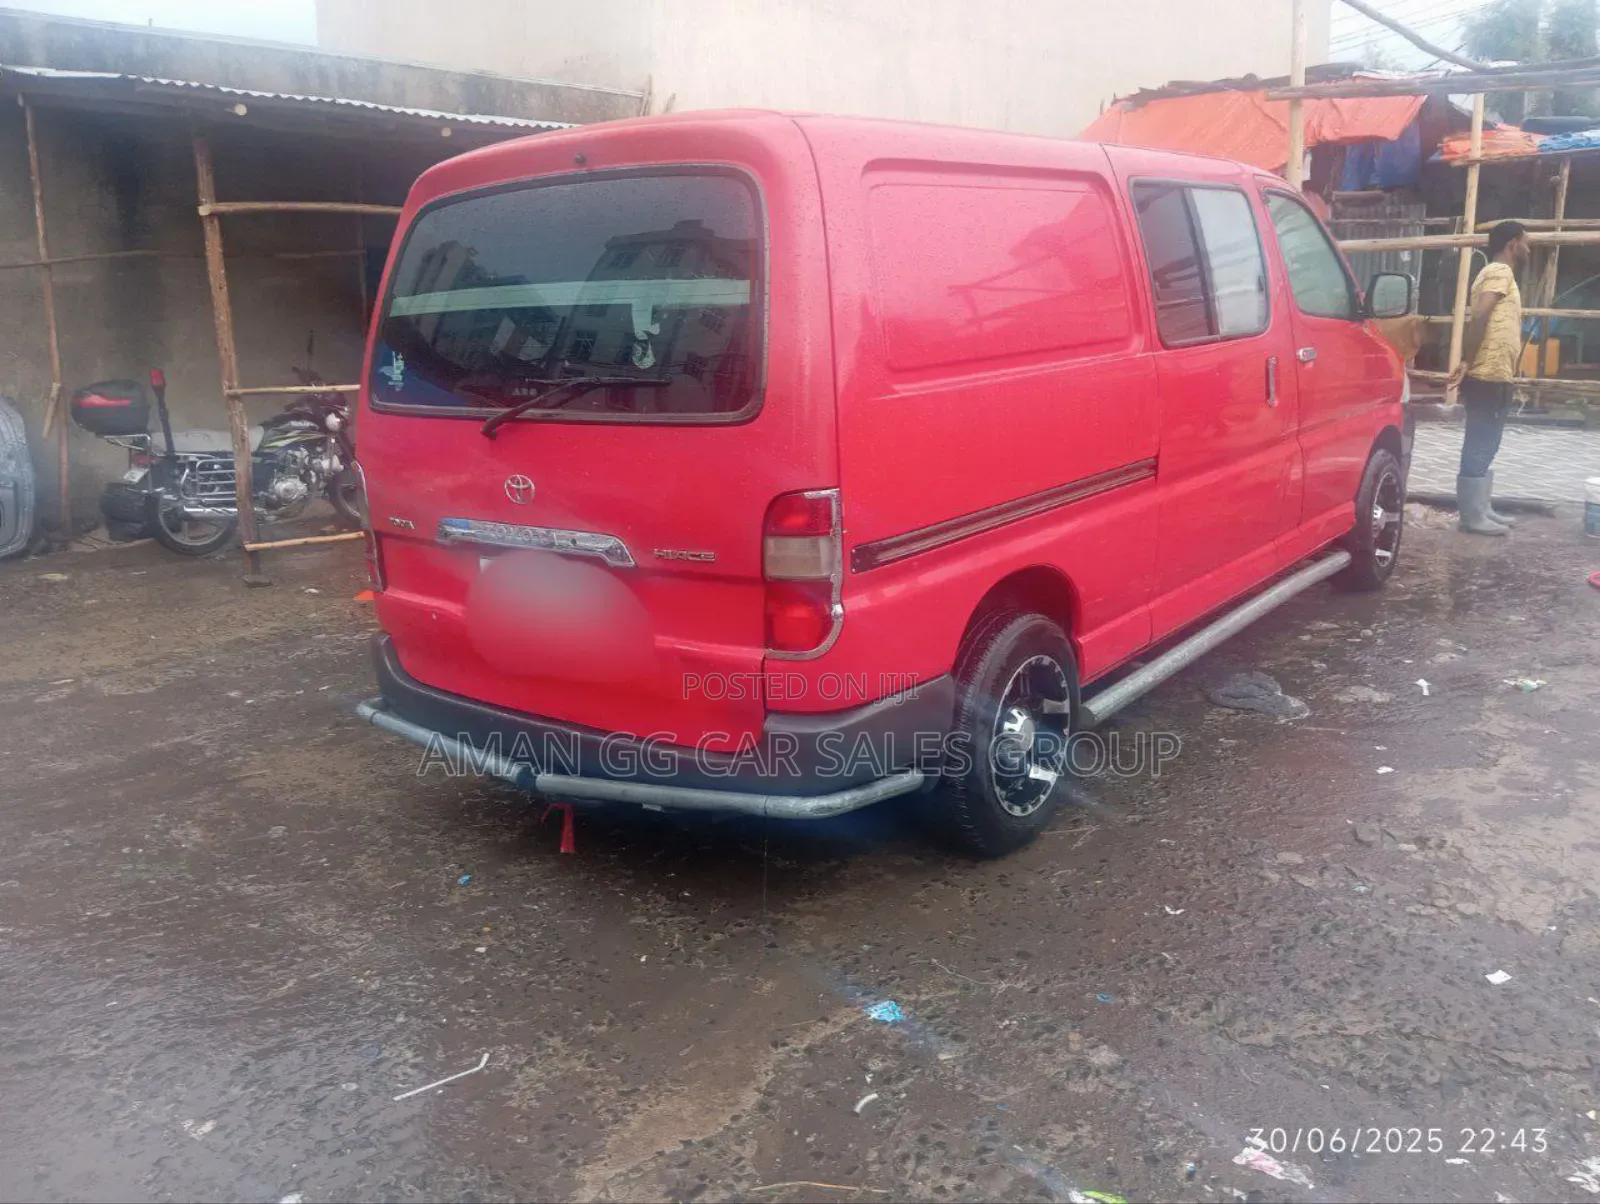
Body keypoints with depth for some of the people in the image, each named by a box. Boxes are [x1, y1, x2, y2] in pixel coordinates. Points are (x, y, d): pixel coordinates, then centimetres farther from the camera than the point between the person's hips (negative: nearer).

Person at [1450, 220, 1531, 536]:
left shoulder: (1500, 273, 22)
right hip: (1488, 378, -10)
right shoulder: (1500, 272, -9)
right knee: (1478, 449, -7)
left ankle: (1482, 510, 21)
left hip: (1495, 378, 10)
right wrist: (1467, 363, -22)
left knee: (1484, 449, 14)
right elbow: (1479, 316, -22)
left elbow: (1481, 319, 20)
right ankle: (1472, 516, -4)